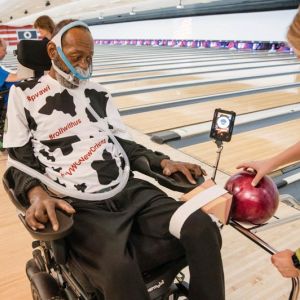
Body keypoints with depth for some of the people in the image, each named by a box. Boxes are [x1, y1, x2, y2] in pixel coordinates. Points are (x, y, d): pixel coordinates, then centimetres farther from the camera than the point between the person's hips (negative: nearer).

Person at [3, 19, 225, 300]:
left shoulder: (97, 92, 17)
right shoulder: (24, 94, 6)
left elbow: (123, 142, 16)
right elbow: (21, 160, 4)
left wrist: (162, 161, 0)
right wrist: (37, 194, -18)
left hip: (131, 192, 4)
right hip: (81, 207, -3)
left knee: (201, 228, -17)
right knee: (118, 270, -34)